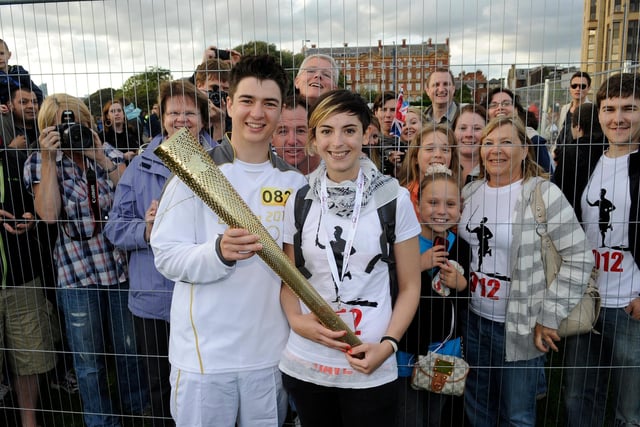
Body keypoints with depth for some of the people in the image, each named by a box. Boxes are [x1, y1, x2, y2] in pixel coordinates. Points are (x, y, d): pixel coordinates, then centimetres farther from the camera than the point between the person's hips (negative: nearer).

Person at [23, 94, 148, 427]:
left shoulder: (107, 152, 4)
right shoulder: (40, 162, -1)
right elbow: (48, 214, -16)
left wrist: (100, 157, -15)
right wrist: (49, 158, -16)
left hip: (121, 268, 2)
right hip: (77, 276, -1)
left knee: (130, 350, 16)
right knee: (89, 362, 12)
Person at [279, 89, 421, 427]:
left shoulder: (393, 198, -6)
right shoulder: (298, 200, -1)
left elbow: (410, 286, 0)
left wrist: (387, 345, -12)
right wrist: (296, 320, -10)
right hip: (304, 364, 2)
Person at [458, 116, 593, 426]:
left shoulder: (544, 194, -12)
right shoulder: (469, 192, 4)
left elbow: (579, 258, -12)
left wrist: (549, 317, -13)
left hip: (521, 326, -5)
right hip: (474, 320, 5)